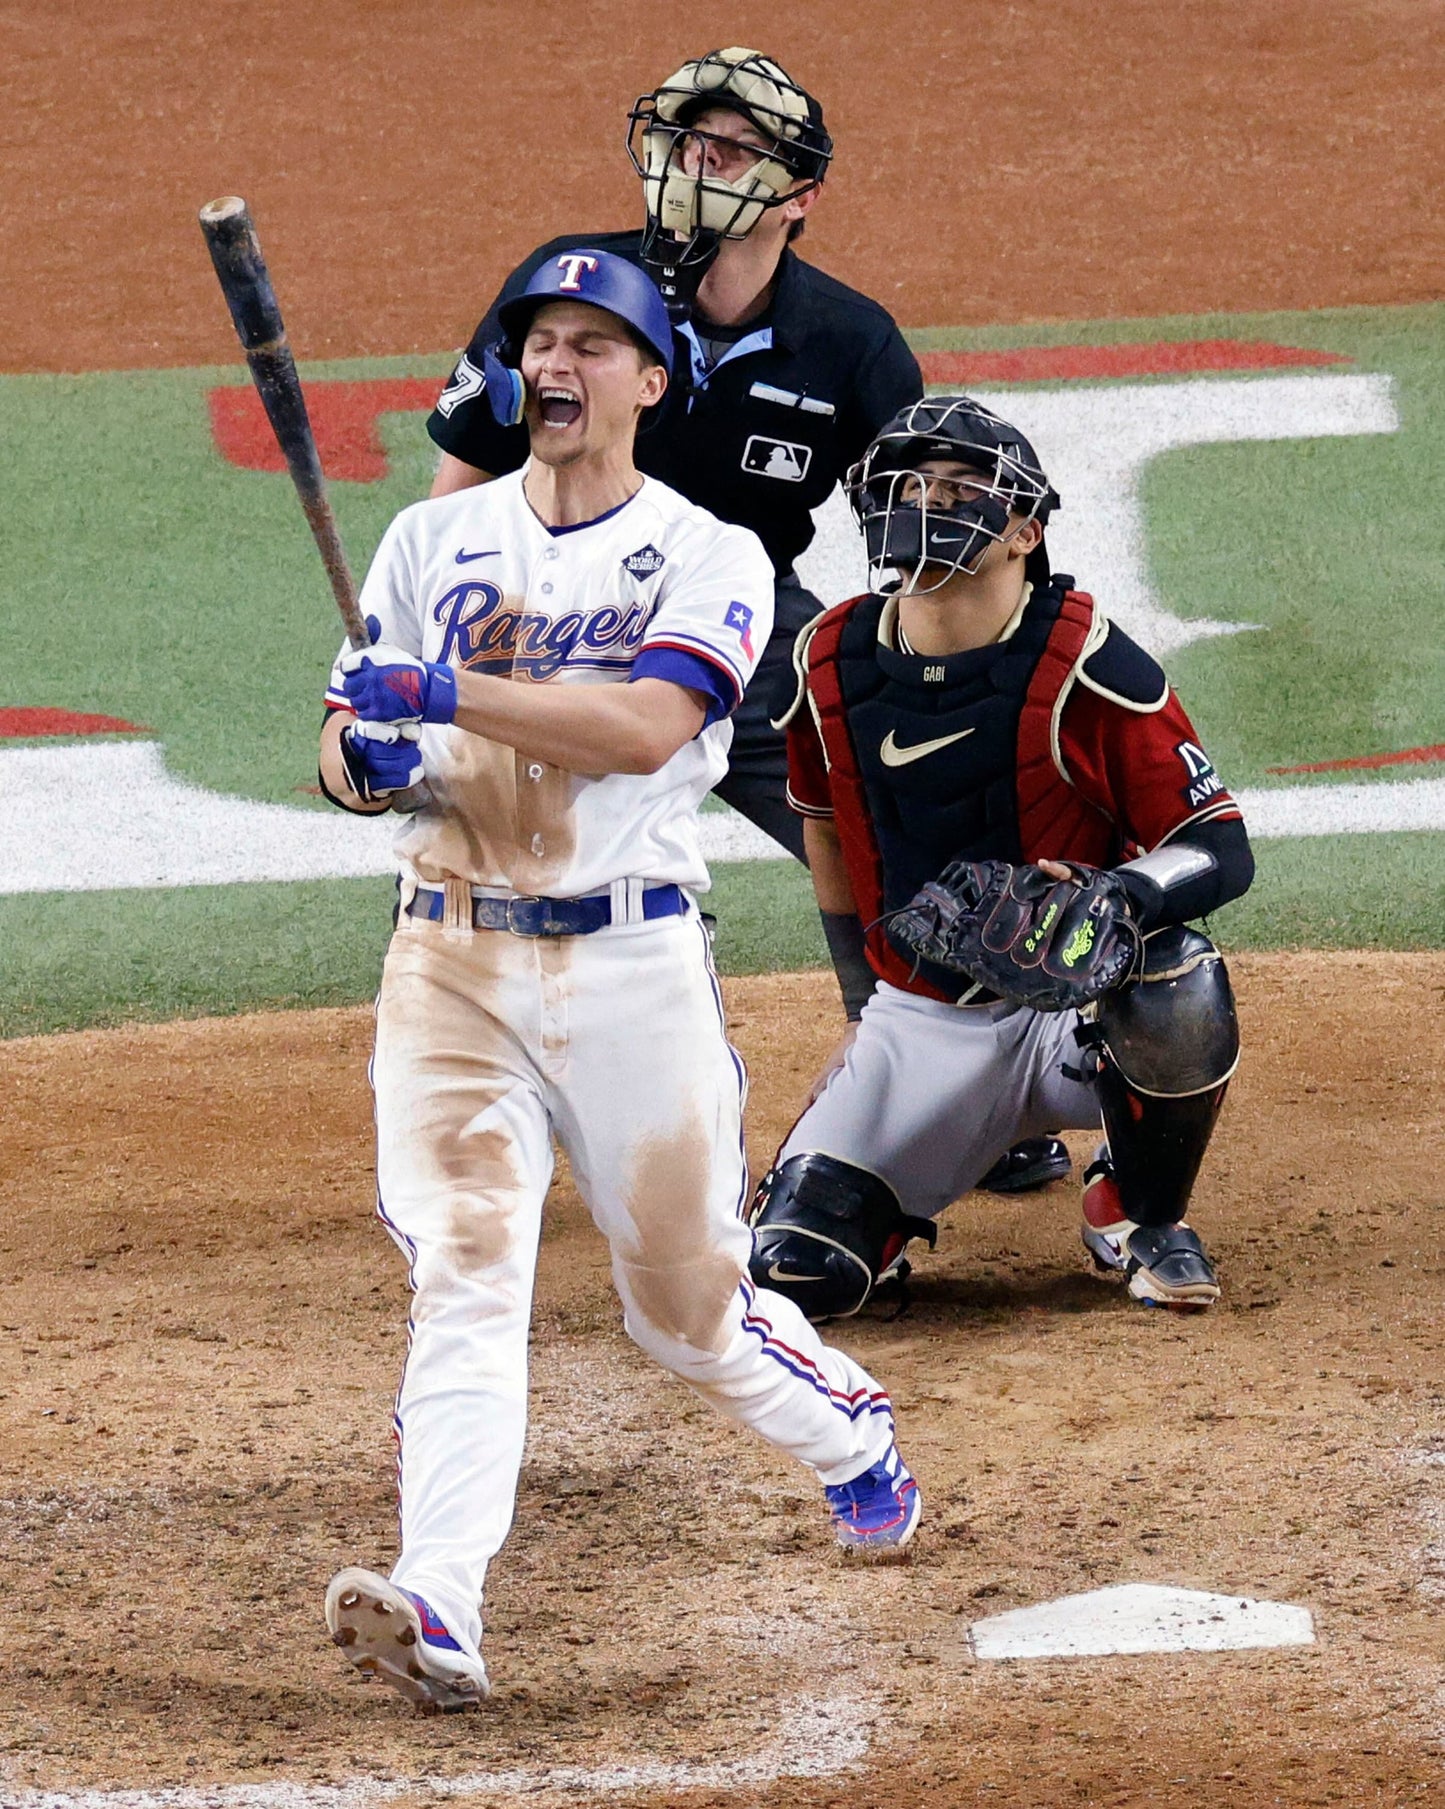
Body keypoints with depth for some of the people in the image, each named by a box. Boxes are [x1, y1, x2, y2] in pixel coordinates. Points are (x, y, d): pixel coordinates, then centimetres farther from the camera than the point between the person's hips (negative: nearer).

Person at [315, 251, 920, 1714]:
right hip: (451, 961, 2)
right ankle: (438, 1616, -28)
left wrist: (444, 694, -25)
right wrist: (364, 759, -15)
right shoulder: (434, 541, 10)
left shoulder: (709, 558, 0)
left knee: (687, 1301, 9)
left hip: (631, 962, -2)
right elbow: (341, 745, 10)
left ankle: (850, 1438, 41)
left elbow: (646, 726, -18)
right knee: (463, 1272, -15)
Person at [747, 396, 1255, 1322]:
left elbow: (1222, 851, -16)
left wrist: (1115, 898, -36)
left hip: (1074, 1006, -3)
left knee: (1179, 984, -37)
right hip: (920, 1026, 3)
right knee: (796, 1270, -16)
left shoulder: (1083, 664, -17)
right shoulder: (834, 664, -3)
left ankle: (1141, 1215, -7)